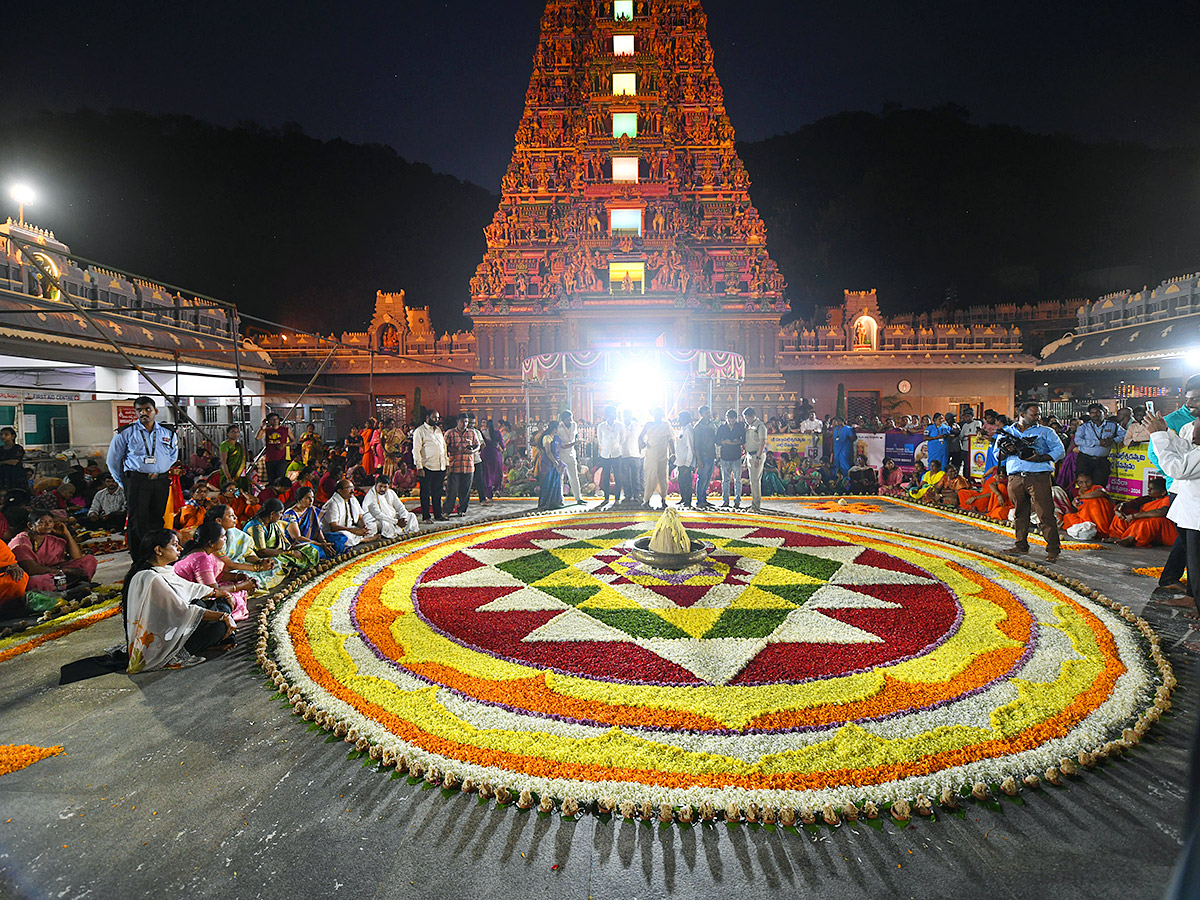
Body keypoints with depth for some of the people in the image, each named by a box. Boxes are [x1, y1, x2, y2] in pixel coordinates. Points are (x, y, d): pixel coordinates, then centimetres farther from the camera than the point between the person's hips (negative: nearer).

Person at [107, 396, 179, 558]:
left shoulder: (168, 433, 11)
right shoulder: (125, 432, 3)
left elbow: (173, 457, 25)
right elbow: (113, 460, 10)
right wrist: (124, 483, 11)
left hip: (161, 482, 3)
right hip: (137, 481, -3)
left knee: (158, 519, 7)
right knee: (137, 520, -6)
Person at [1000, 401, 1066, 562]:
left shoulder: (1046, 432, 14)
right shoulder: (1006, 431, 17)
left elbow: (1060, 451, 4)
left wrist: (1041, 457, -12)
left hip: (1039, 476, -2)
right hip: (1015, 477, 2)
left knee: (1045, 513, -7)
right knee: (1020, 513, 8)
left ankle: (1053, 549, -1)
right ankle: (1021, 545, 19)